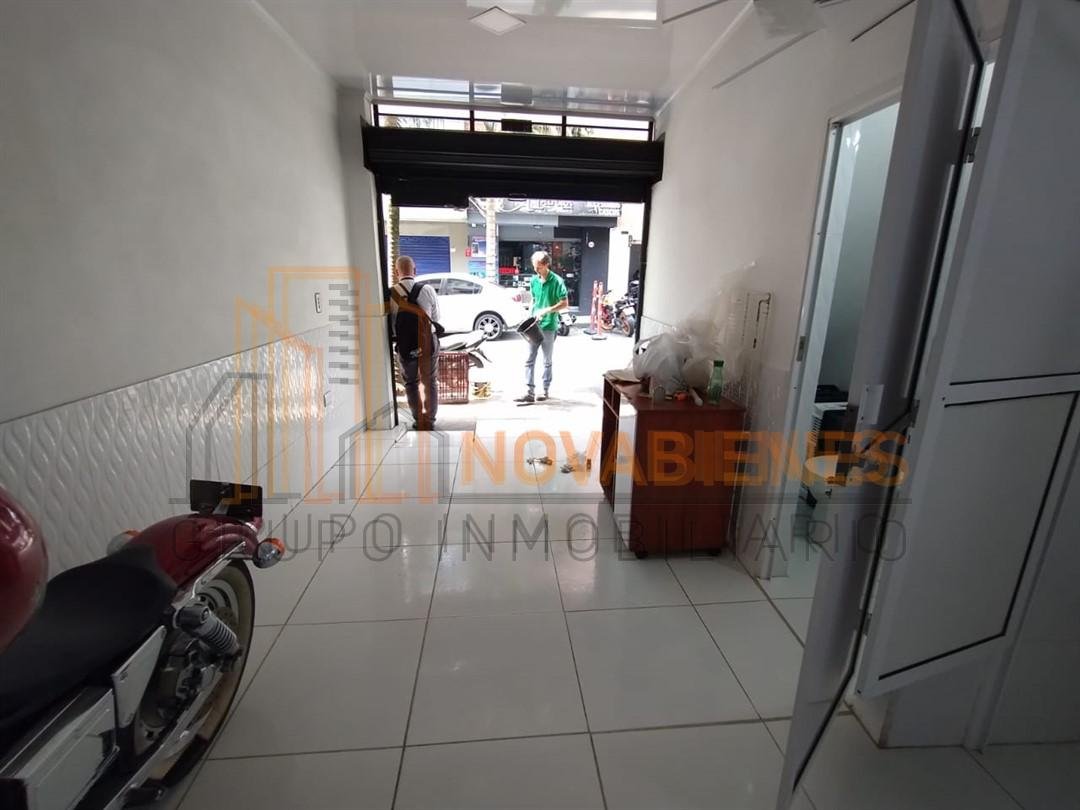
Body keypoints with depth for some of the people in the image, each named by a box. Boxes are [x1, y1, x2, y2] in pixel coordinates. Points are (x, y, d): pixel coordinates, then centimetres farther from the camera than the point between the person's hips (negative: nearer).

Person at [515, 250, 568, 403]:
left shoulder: (557, 281, -10)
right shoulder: (533, 280, 6)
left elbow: (564, 304, -12)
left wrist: (546, 311, -21)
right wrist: (531, 316, 5)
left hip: (549, 326, -5)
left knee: (547, 361, 8)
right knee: (530, 360, 0)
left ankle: (546, 390, 21)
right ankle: (530, 393, 3)